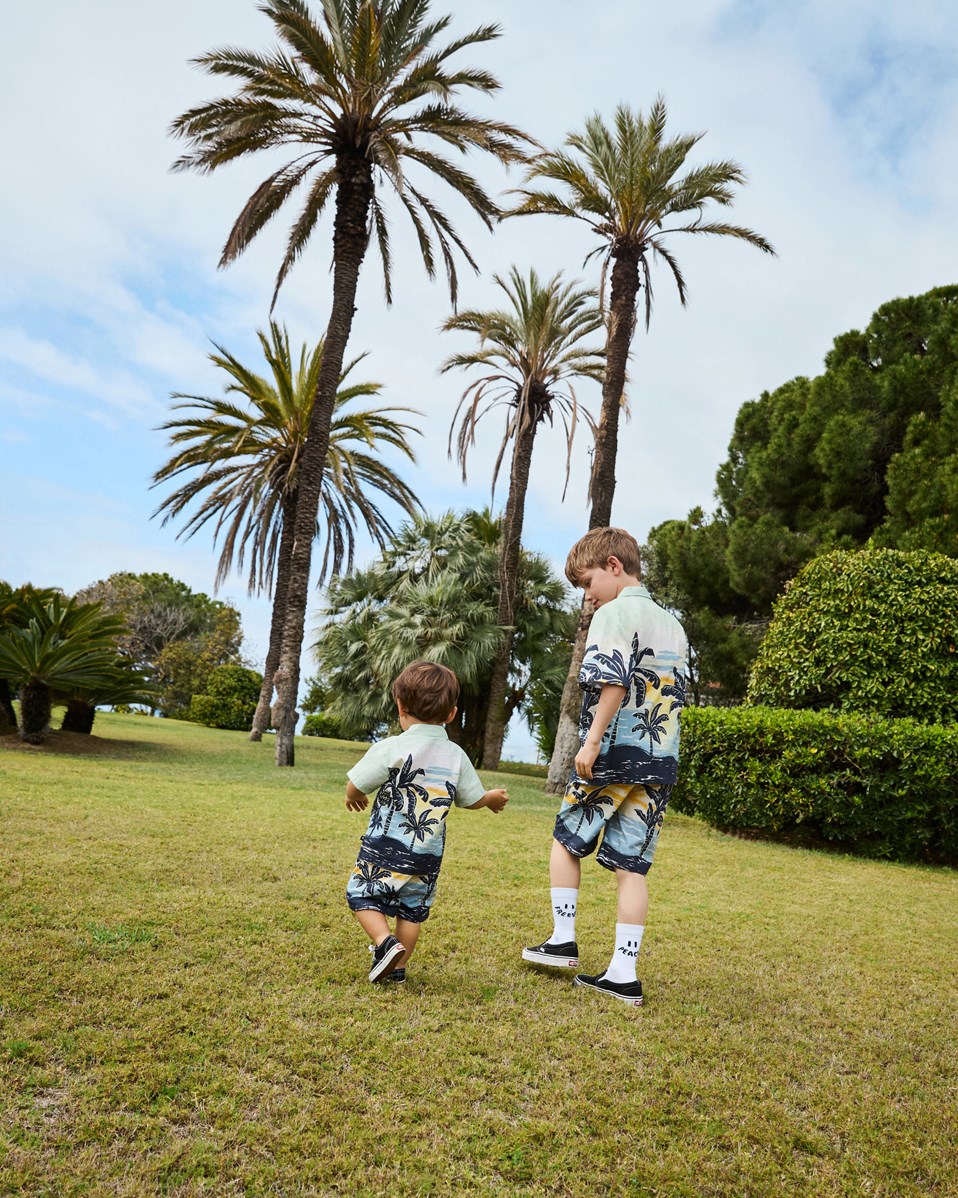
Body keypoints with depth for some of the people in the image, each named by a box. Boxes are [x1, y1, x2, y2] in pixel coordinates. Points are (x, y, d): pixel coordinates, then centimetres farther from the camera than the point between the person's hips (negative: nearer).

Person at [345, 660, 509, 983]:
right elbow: (472, 799, 12)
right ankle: (398, 967, 22)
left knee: (362, 894, 10)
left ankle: (385, 942, -9)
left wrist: (354, 798, 15)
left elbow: (354, 788, -10)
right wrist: (492, 798, 34)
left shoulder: (392, 748, -14)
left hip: (385, 848, -4)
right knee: (412, 908, 18)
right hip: (428, 855, 5)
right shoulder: (456, 756, 2)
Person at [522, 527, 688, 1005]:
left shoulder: (614, 614, -8)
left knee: (567, 840, 13)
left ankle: (562, 940, 18)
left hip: (614, 755, -7)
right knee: (631, 865, 7)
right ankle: (623, 974, 8)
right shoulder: (673, 625, 17)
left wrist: (591, 741, -19)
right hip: (660, 761, 7)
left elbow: (613, 682, -20)